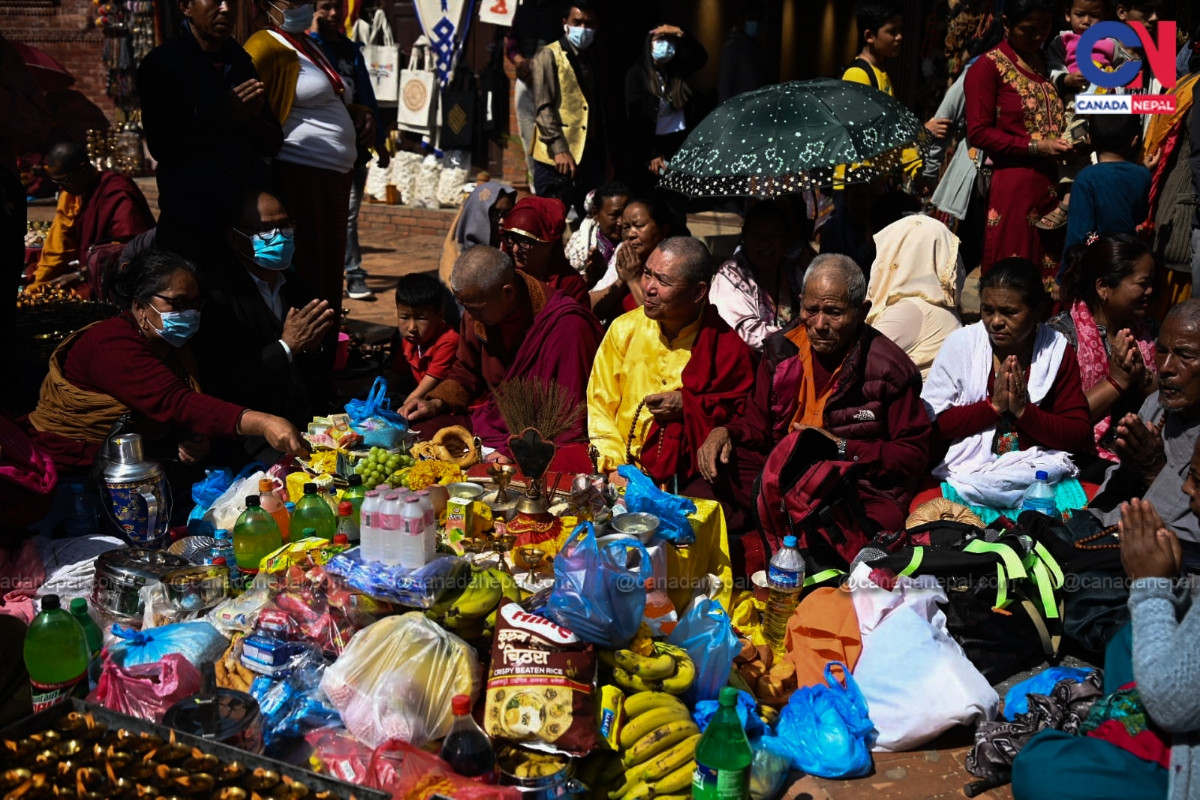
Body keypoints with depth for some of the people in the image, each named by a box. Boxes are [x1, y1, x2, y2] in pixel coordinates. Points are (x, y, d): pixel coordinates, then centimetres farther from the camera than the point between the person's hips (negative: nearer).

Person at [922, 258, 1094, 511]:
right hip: (966, 469, -1)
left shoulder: (1057, 349, 2)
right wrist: (993, 406, -16)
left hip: (1037, 469, 1)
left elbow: (1079, 434, -1)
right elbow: (931, 423, -7)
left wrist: (1023, 411, -15)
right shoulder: (960, 343, -2)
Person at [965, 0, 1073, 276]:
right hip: (1011, 185, -7)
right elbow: (978, 132, -11)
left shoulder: (1047, 62, 15)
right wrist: (1034, 147, -17)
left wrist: (1070, 140, 7)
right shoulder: (988, 66, -6)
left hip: (1049, 183, 7)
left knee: (1049, 273, 8)